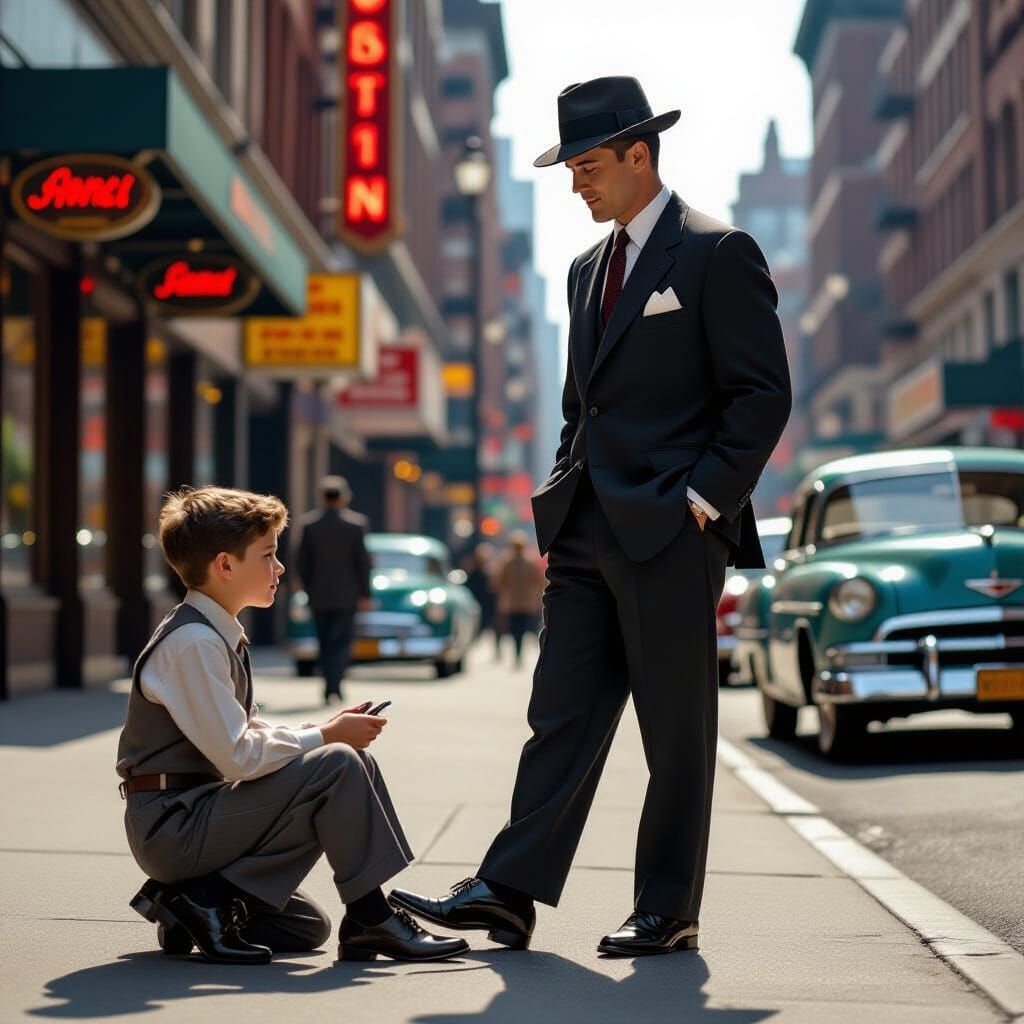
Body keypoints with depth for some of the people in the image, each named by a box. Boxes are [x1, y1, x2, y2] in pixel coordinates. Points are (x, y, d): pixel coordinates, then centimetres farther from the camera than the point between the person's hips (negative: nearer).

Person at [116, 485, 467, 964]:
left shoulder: (218, 634, 10)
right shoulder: (194, 642, -19)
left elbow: (246, 733, 16)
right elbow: (237, 756, -22)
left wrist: (326, 730, 2)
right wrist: (325, 736, -11)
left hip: (194, 814, 10)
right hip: (172, 827, -10)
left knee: (306, 929, 16)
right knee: (336, 767, -21)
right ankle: (369, 921, -13)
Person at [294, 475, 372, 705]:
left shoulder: (308, 523, -2)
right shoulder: (356, 522, -7)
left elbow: (301, 561, 1)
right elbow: (362, 561, -6)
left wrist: (308, 589, 12)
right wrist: (365, 594, 1)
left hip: (318, 595, 2)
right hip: (347, 595, -2)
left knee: (325, 643, 12)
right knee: (342, 641, 2)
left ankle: (330, 688, 14)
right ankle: (334, 686, -16)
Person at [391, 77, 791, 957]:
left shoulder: (718, 255, -5)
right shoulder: (588, 269, 18)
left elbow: (764, 394, -9)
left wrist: (702, 499, -13)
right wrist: (562, 504, 13)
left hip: (670, 532, -7)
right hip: (589, 534, 7)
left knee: (676, 732, 2)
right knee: (561, 716, 4)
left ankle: (668, 913, 11)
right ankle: (509, 893, 5)